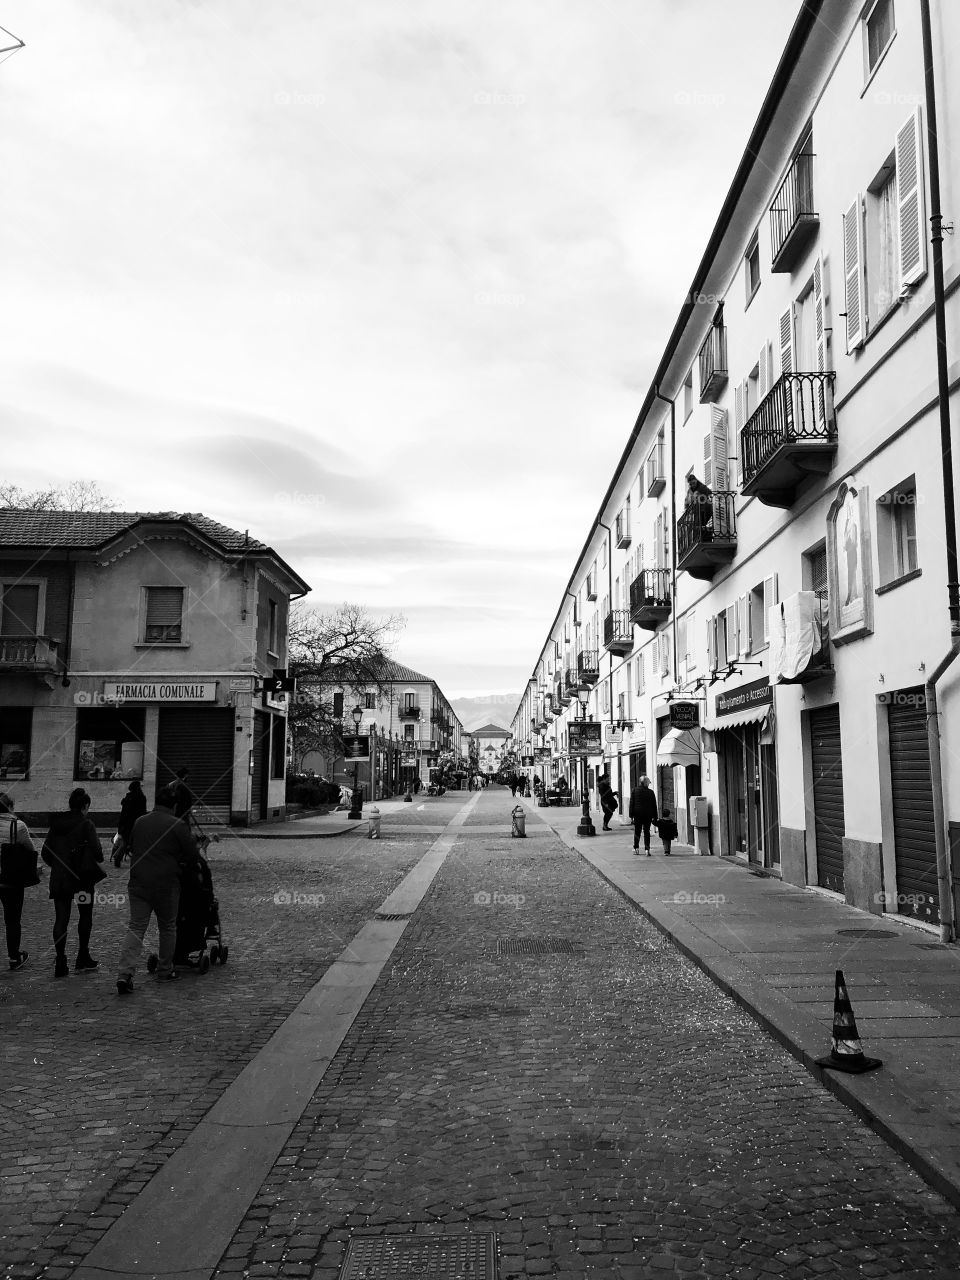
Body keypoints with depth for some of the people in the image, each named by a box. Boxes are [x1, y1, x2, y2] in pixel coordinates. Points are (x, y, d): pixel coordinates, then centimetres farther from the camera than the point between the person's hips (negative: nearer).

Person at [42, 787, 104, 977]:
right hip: (81, 877, -4)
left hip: (58, 878, 4)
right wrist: (98, 859, 6)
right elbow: (96, 852, -16)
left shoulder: (56, 824, 5)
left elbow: (45, 853, 6)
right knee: (85, 916, 12)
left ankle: (60, 964, 1)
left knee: (61, 919, 5)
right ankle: (83, 960, 18)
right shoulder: (86, 824, -11)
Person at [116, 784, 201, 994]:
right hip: (166, 885, -3)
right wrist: (192, 869, 19)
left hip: (138, 883, 4)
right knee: (167, 928, 13)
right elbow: (191, 855, -3)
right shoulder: (177, 825, -8)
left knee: (136, 927, 3)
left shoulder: (139, 822, 8)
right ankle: (165, 971, 23)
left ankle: (124, 973, -12)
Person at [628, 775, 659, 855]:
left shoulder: (634, 790, -1)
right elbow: (654, 805, 3)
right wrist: (655, 817, 9)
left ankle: (636, 848, 7)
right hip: (648, 815, 0)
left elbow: (631, 803, -1)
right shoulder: (650, 792, -2)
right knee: (646, 832, 4)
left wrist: (631, 815, 1)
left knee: (637, 831, 10)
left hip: (637, 813, 0)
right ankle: (647, 849, -2)